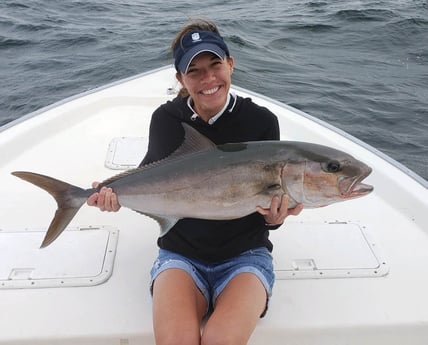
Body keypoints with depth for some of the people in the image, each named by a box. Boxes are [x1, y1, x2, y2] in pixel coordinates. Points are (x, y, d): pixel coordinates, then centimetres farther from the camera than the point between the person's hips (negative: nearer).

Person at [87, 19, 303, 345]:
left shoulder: (261, 121, -6)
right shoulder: (166, 119, -1)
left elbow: (273, 198, 0)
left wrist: (275, 218, -23)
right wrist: (117, 195, -9)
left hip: (245, 254, -1)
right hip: (180, 253, 1)